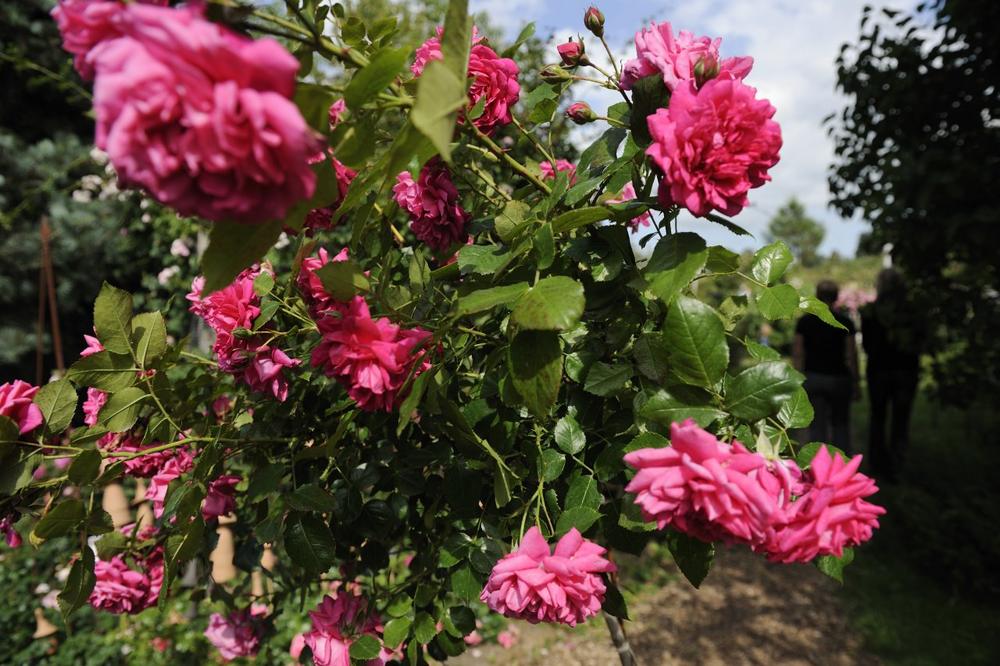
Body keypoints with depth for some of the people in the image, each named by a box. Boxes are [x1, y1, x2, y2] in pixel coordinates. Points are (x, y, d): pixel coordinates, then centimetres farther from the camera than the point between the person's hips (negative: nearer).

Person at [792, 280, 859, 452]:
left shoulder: (804, 321, -1)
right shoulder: (845, 322, -4)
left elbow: (797, 355, -2)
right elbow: (850, 356, -4)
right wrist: (855, 383, 3)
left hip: (812, 378, 0)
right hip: (839, 378, 0)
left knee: (817, 427, 4)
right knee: (840, 425, 16)